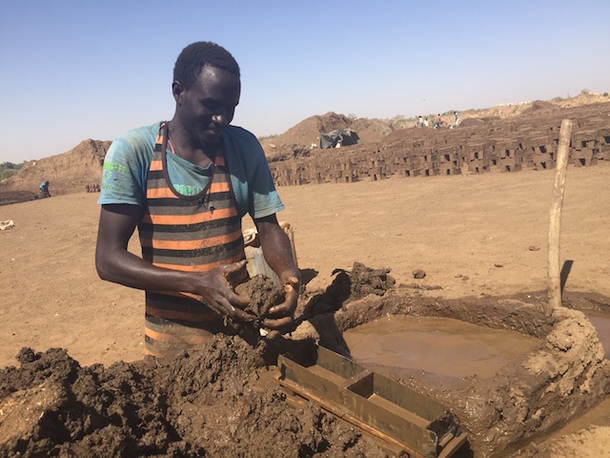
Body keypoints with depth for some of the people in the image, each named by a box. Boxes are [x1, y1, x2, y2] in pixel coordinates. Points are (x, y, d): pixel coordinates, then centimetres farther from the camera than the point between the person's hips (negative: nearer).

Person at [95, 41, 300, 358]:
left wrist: (288, 275, -21)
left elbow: (268, 228, 0)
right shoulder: (133, 152, -13)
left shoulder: (244, 147, -6)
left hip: (241, 325, 3)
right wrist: (198, 284, -29)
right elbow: (108, 259, -16)